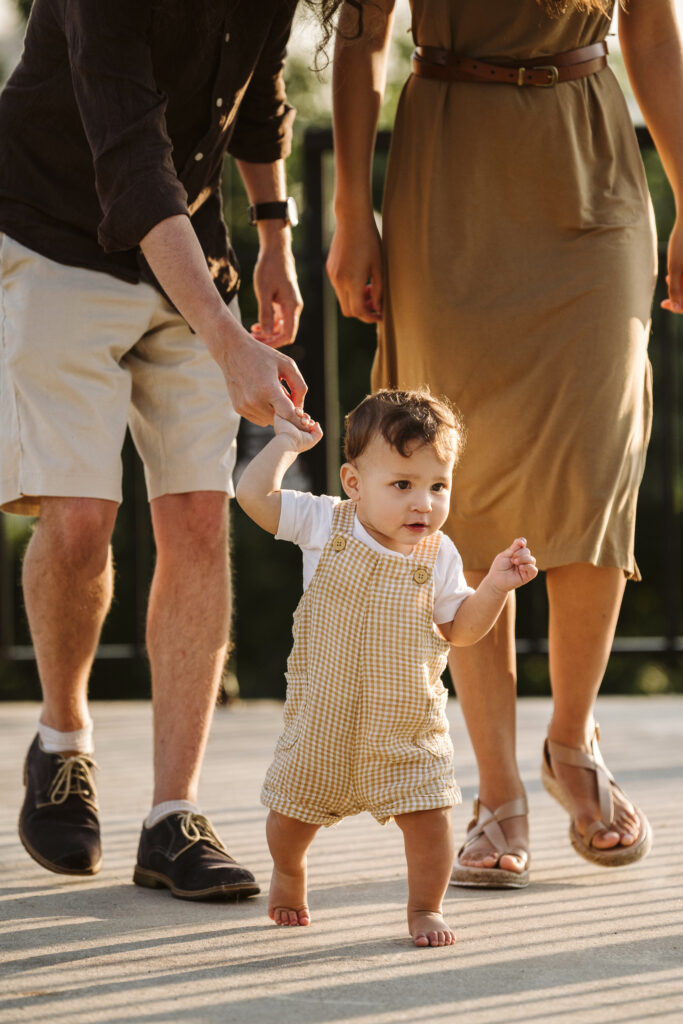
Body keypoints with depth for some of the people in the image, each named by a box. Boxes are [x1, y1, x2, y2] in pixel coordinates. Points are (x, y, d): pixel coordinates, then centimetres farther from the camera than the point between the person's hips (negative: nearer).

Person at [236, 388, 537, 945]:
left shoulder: (439, 555, -6)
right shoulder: (325, 526, -11)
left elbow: (459, 629, 0)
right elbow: (254, 495, -16)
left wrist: (495, 587, -14)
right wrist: (287, 443, -10)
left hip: (409, 724, 0)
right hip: (325, 717, 0)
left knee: (428, 815, -8)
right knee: (293, 812, 14)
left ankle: (425, 907, 15)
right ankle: (289, 873, 47)